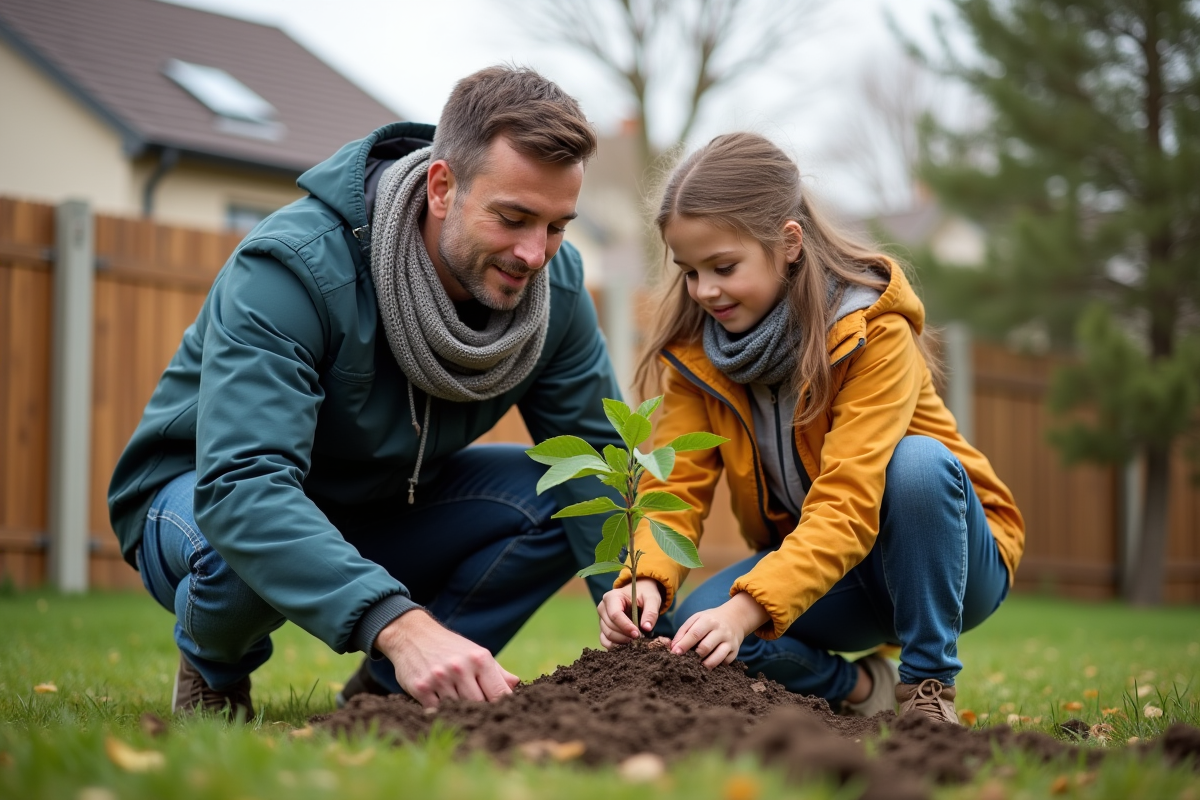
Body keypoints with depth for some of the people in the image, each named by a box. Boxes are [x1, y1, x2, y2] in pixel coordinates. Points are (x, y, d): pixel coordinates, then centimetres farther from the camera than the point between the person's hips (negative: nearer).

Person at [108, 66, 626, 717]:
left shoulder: (555, 284, -15)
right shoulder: (292, 267, -34)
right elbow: (240, 486, -46)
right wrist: (398, 623, -59)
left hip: (382, 505, 5)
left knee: (559, 497, -19)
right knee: (245, 540, -40)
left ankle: (386, 688, 1)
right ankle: (213, 666, -2)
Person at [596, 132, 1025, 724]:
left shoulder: (875, 330, -24)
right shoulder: (694, 348, -7)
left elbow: (847, 506, -33)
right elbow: (676, 485, -15)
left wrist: (747, 608, -46)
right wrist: (647, 580, -37)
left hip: (948, 557, -4)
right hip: (806, 561, 4)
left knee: (917, 461, -37)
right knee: (696, 630, -26)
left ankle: (929, 683, -19)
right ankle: (859, 688, 0)